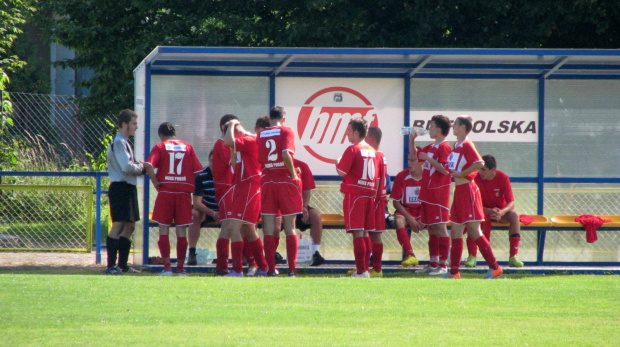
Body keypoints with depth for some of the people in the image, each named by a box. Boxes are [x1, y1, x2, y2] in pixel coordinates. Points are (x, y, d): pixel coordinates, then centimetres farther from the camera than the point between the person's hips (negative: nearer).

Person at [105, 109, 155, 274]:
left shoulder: (125, 142, 20)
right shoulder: (119, 143, -12)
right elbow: (127, 167, -22)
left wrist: (142, 167, 3)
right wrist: (142, 168, -5)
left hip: (128, 188, 11)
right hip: (120, 187, -11)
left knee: (129, 226, 12)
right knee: (118, 225, -13)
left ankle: (123, 265, 17)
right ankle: (111, 265, -15)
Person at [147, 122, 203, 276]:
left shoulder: (160, 147, 3)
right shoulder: (188, 148, 9)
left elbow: (149, 166, -13)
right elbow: (197, 171, 3)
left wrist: (156, 183, -2)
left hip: (166, 192, -2)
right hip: (184, 193, 2)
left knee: (164, 230, 3)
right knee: (182, 231, 5)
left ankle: (167, 266, -6)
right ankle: (180, 268, 5)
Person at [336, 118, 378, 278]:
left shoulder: (353, 150, -10)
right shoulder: (371, 151, 13)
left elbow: (342, 172, -13)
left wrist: (337, 163, 6)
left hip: (354, 194, -7)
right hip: (369, 193, 7)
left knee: (357, 233, -9)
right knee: (365, 233, 11)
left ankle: (361, 271, -13)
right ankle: (365, 269, 11)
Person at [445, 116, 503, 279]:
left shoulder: (467, 145, -12)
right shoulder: (456, 145, 14)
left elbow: (479, 163, -25)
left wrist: (460, 174, -20)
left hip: (468, 190, -9)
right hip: (459, 191, 9)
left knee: (474, 232, -7)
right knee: (455, 232, 7)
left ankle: (494, 267, -2)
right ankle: (454, 271, 9)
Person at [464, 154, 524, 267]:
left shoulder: (503, 178, -16)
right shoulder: (476, 178, -16)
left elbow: (511, 203, -18)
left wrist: (502, 212, -40)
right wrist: (489, 211, -35)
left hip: (501, 211, 1)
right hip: (483, 211, -1)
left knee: (514, 215, -31)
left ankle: (513, 257, -30)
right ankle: (472, 256, -32)